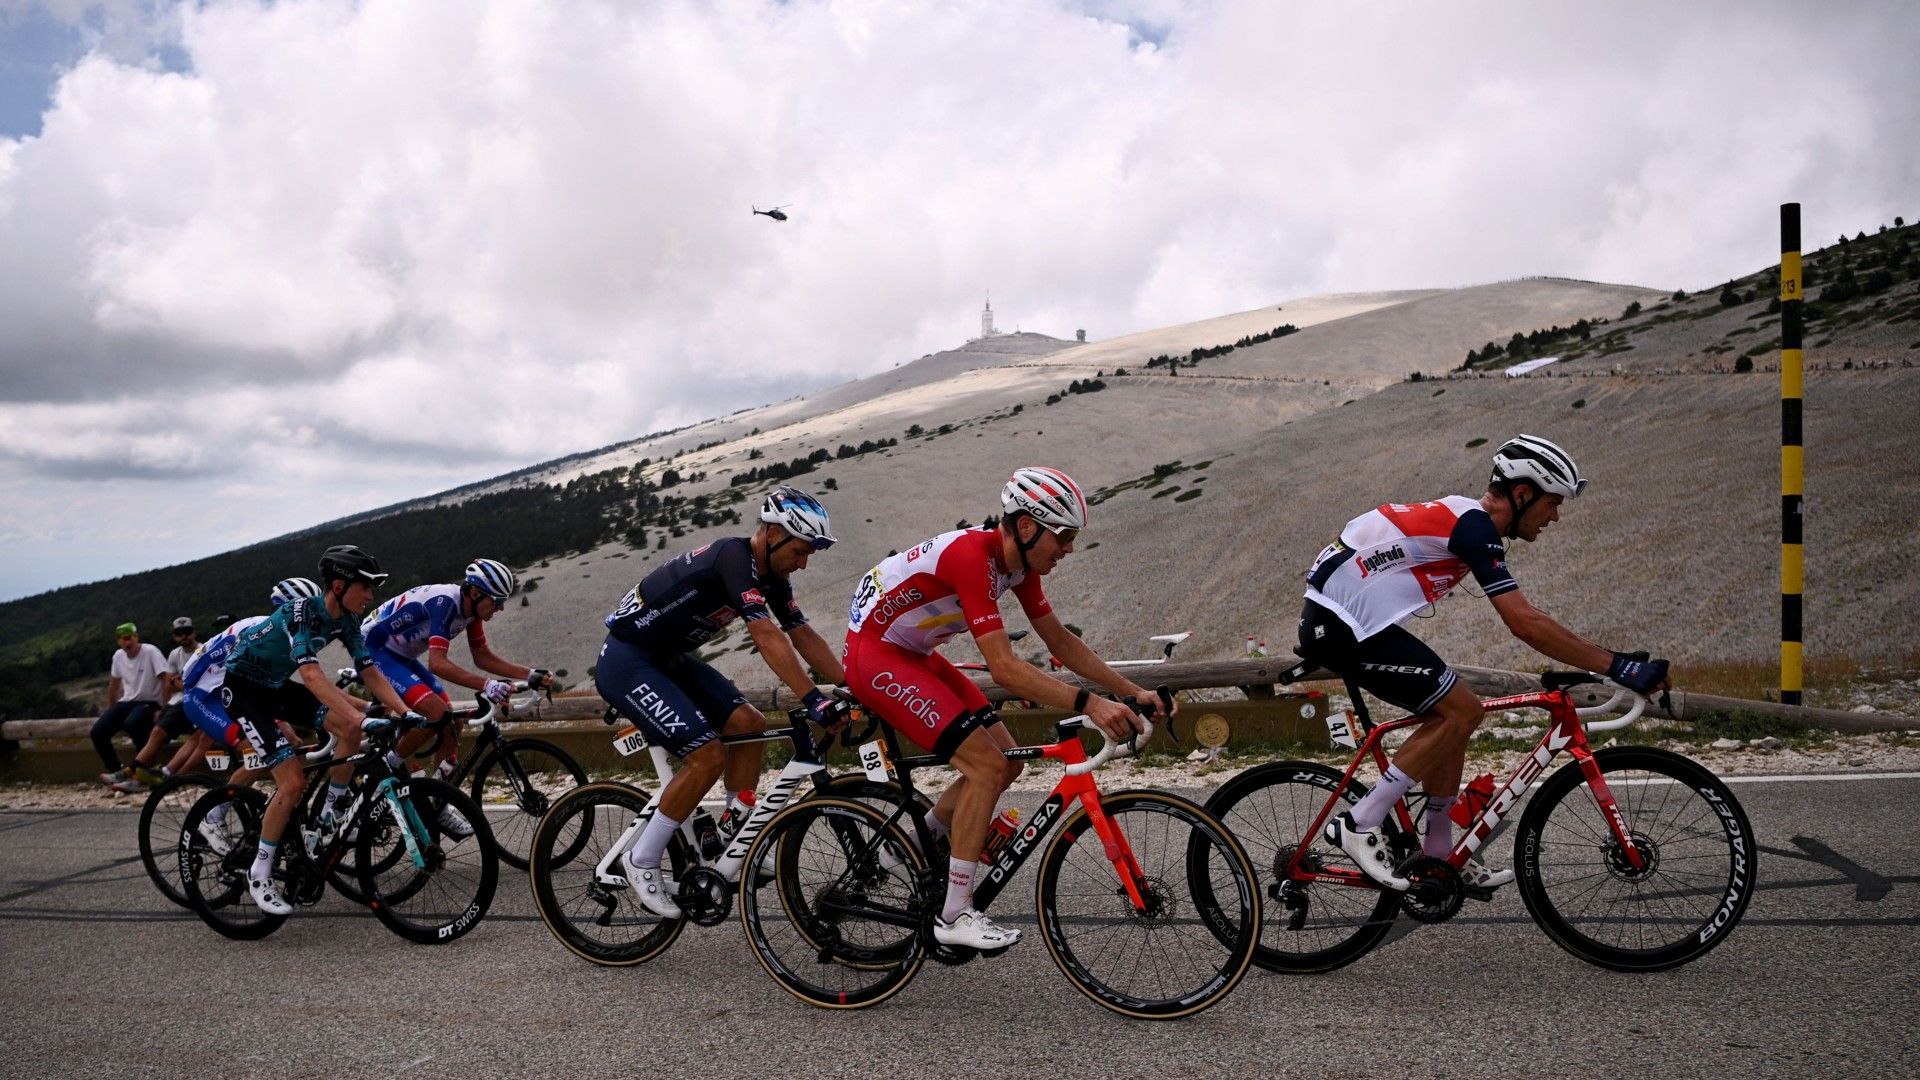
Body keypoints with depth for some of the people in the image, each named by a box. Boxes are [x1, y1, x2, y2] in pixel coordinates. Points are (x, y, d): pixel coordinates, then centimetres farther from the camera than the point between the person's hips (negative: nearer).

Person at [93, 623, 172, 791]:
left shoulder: (150, 652, -13)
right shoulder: (118, 656, 6)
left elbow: (167, 678, -17)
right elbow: (114, 683, 20)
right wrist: (110, 711, 22)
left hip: (148, 702, -7)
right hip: (126, 702, 7)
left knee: (132, 724, -37)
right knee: (97, 732, -13)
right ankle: (117, 772, 2)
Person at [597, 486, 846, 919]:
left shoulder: (771, 574, 2)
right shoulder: (733, 558, -26)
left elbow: (802, 634, 5)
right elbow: (767, 637, -36)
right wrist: (814, 700, -40)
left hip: (669, 659, 9)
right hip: (626, 661, -9)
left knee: (748, 724, -2)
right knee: (708, 755, -17)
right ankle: (642, 862, -2)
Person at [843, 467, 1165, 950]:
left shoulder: (1019, 560, -1)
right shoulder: (971, 556, -29)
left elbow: (1060, 641, 7)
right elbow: (1003, 668, -34)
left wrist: (1130, 691, -1)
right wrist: (1088, 705, -39)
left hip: (913, 653, 9)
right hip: (875, 652, -9)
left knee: (1006, 762, 4)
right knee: (987, 766, -17)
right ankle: (955, 915, -7)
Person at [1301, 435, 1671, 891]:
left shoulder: (1464, 516, 17)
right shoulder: (1474, 527, -14)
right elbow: (1525, 623, -21)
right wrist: (1618, 666, -19)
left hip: (1334, 620, 10)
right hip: (1339, 626, -10)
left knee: (1452, 714, 13)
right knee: (1462, 711, -8)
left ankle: (1438, 853, 21)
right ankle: (1359, 825, -6)